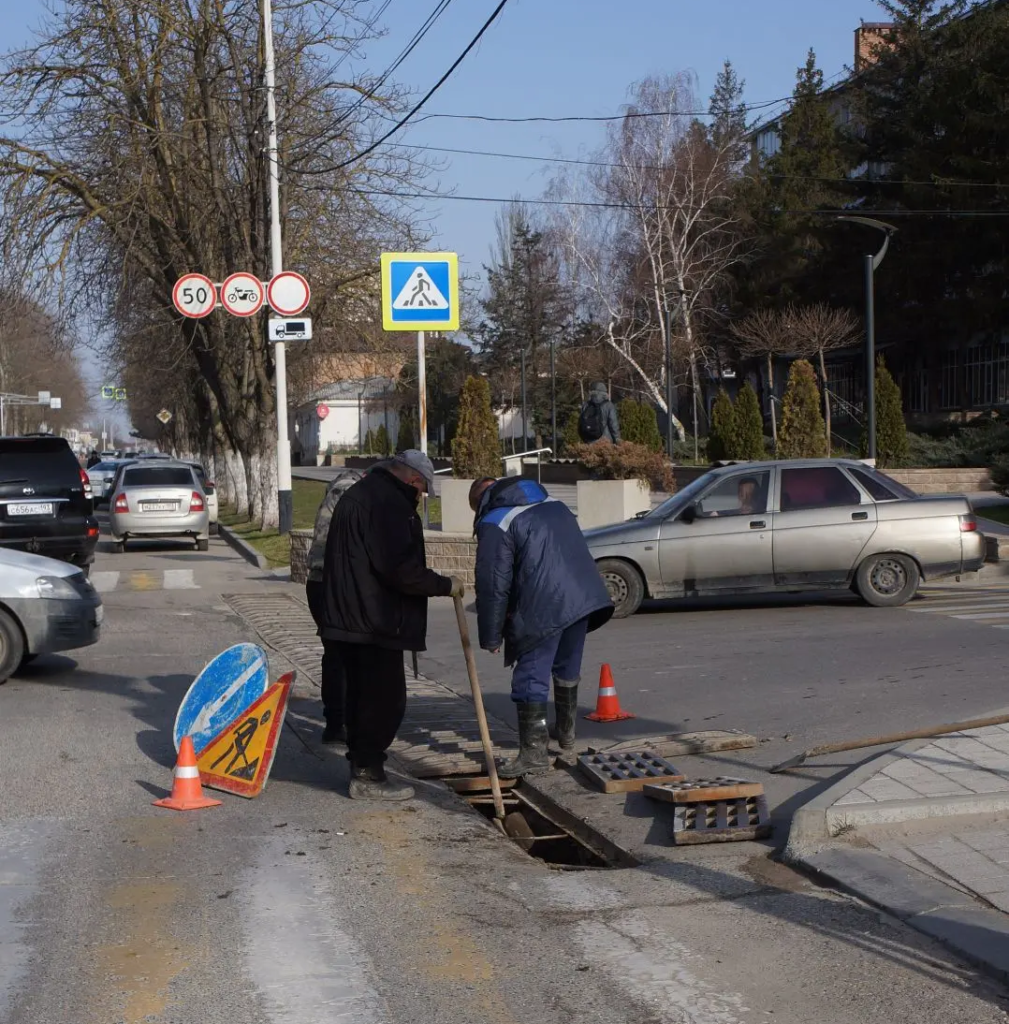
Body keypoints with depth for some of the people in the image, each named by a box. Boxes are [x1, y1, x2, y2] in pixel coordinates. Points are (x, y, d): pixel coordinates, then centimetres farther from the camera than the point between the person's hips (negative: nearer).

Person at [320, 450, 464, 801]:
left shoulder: (358, 494, 19)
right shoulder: (390, 503, -16)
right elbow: (400, 568, -22)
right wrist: (444, 585, -10)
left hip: (348, 618, 10)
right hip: (374, 623, -10)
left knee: (363, 695, 16)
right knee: (385, 699, -4)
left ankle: (362, 767, 22)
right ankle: (368, 776, 0)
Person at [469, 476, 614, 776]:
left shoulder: (494, 524, 0)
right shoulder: (553, 504, 23)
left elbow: (493, 585, -4)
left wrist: (490, 637, 3)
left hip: (542, 609, -7)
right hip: (585, 597, 7)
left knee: (531, 679, 2)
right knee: (568, 673, 21)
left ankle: (534, 755, 2)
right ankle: (567, 745, 32)